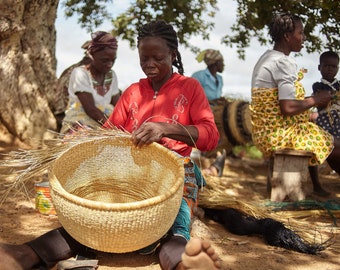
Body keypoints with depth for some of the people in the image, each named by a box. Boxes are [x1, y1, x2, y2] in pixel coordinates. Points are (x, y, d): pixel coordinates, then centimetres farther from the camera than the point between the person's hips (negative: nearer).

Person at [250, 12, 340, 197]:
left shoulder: (267, 58, 12)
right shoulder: (283, 62, -19)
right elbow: (288, 108, -27)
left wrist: (310, 100, 13)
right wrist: (315, 100, -12)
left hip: (265, 133, 10)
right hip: (280, 133, -10)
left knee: (312, 135, 33)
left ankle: (316, 186, 35)